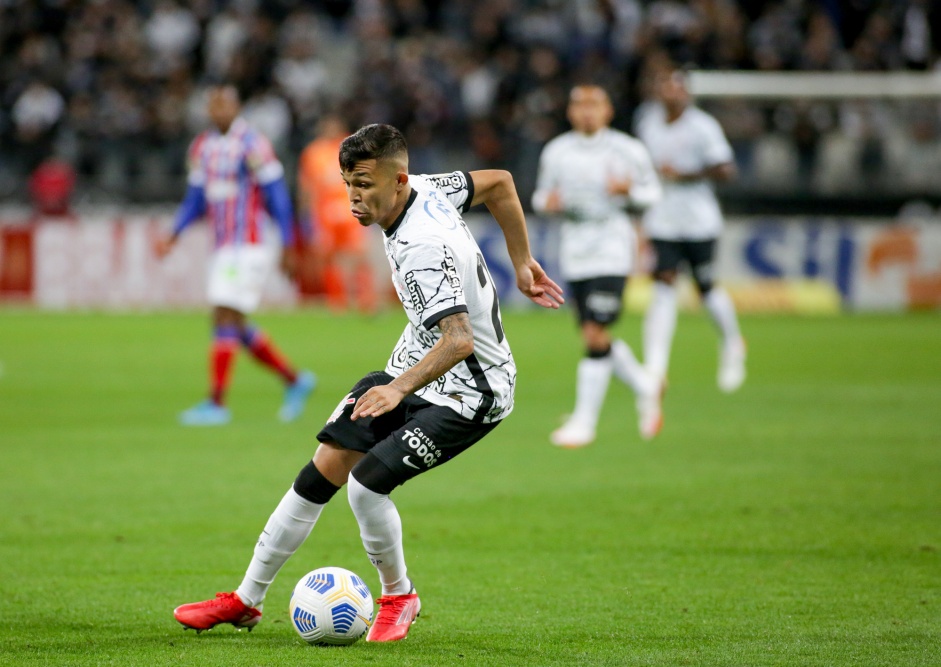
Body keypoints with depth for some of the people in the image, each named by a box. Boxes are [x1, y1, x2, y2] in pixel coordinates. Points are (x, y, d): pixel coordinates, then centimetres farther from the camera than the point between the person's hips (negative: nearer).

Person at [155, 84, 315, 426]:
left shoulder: (252, 145, -12)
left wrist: (288, 246, -10)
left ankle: (216, 404, -12)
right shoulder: (202, 147, 11)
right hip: (223, 248, 8)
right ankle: (295, 381, 25)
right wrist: (173, 236, 5)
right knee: (236, 328, 11)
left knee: (226, 320, -13)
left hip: (249, 248, -8)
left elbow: (278, 196, -10)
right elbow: (196, 198, 17)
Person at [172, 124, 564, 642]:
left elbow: (458, 340, -40)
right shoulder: (424, 190, -4)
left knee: (366, 482, -23)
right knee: (322, 471, 4)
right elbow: (499, 182, 11)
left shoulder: (424, 248, -31)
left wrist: (399, 389, -52)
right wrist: (522, 264, 19)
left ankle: (398, 596, 5)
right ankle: (247, 600, 15)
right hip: (415, 367, 10)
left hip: (467, 393, -10)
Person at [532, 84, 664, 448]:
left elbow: (652, 192, 5)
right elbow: (542, 195, 16)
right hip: (573, 249, 5)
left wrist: (627, 189, -15)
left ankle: (584, 421, -5)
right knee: (593, 338, 7)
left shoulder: (627, 150, -3)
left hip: (611, 244, -4)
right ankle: (644, 387, 33)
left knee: (596, 335, -12)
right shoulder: (556, 152, 7)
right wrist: (547, 201, -7)